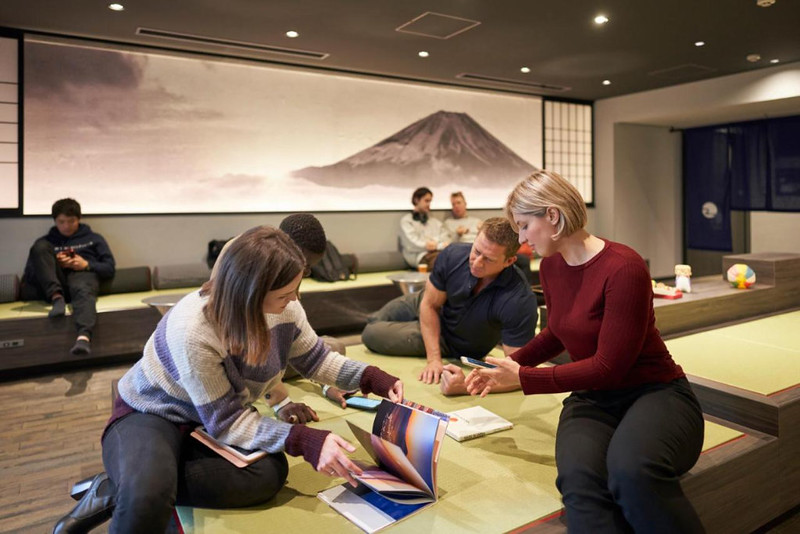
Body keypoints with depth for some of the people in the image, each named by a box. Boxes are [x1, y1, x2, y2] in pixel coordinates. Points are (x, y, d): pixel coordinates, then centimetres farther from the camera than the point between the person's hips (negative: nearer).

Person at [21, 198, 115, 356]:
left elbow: (109, 268, 14)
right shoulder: (46, 241, 24)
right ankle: (57, 297, -35)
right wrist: (54, 263, -3)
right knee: (40, 246, -19)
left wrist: (87, 265, -6)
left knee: (82, 290, -40)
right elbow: (30, 274, 16)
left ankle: (84, 336, -70)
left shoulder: (94, 238, 23)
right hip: (53, 284, 2)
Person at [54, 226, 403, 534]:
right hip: (150, 415, -7)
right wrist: (304, 440, -37)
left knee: (271, 473, -26)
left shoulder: (284, 308, -17)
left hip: (220, 418, 7)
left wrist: (371, 377, -15)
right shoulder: (192, 330, -35)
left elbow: (315, 359, 1)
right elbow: (226, 422, -27)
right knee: (144, 498, -40)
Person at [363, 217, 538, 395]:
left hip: (454, 342, -3)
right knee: (375, 321, 24)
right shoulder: (454, 254, -33)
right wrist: (433, 359, -27)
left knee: (371, 335, -1)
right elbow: (429, 304, -18)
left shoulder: (520, 301, -44)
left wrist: (466, 386, -53)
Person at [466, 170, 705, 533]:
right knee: (579, 479, -31)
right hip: (592, 399, 5)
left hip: (655, 392, -4)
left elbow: (608, 366, -17)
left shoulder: (623, 268, -18)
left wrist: (523, 378, -12)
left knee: (632, 471, -39)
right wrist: (511, 365, 12)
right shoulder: (551, 266, 5)